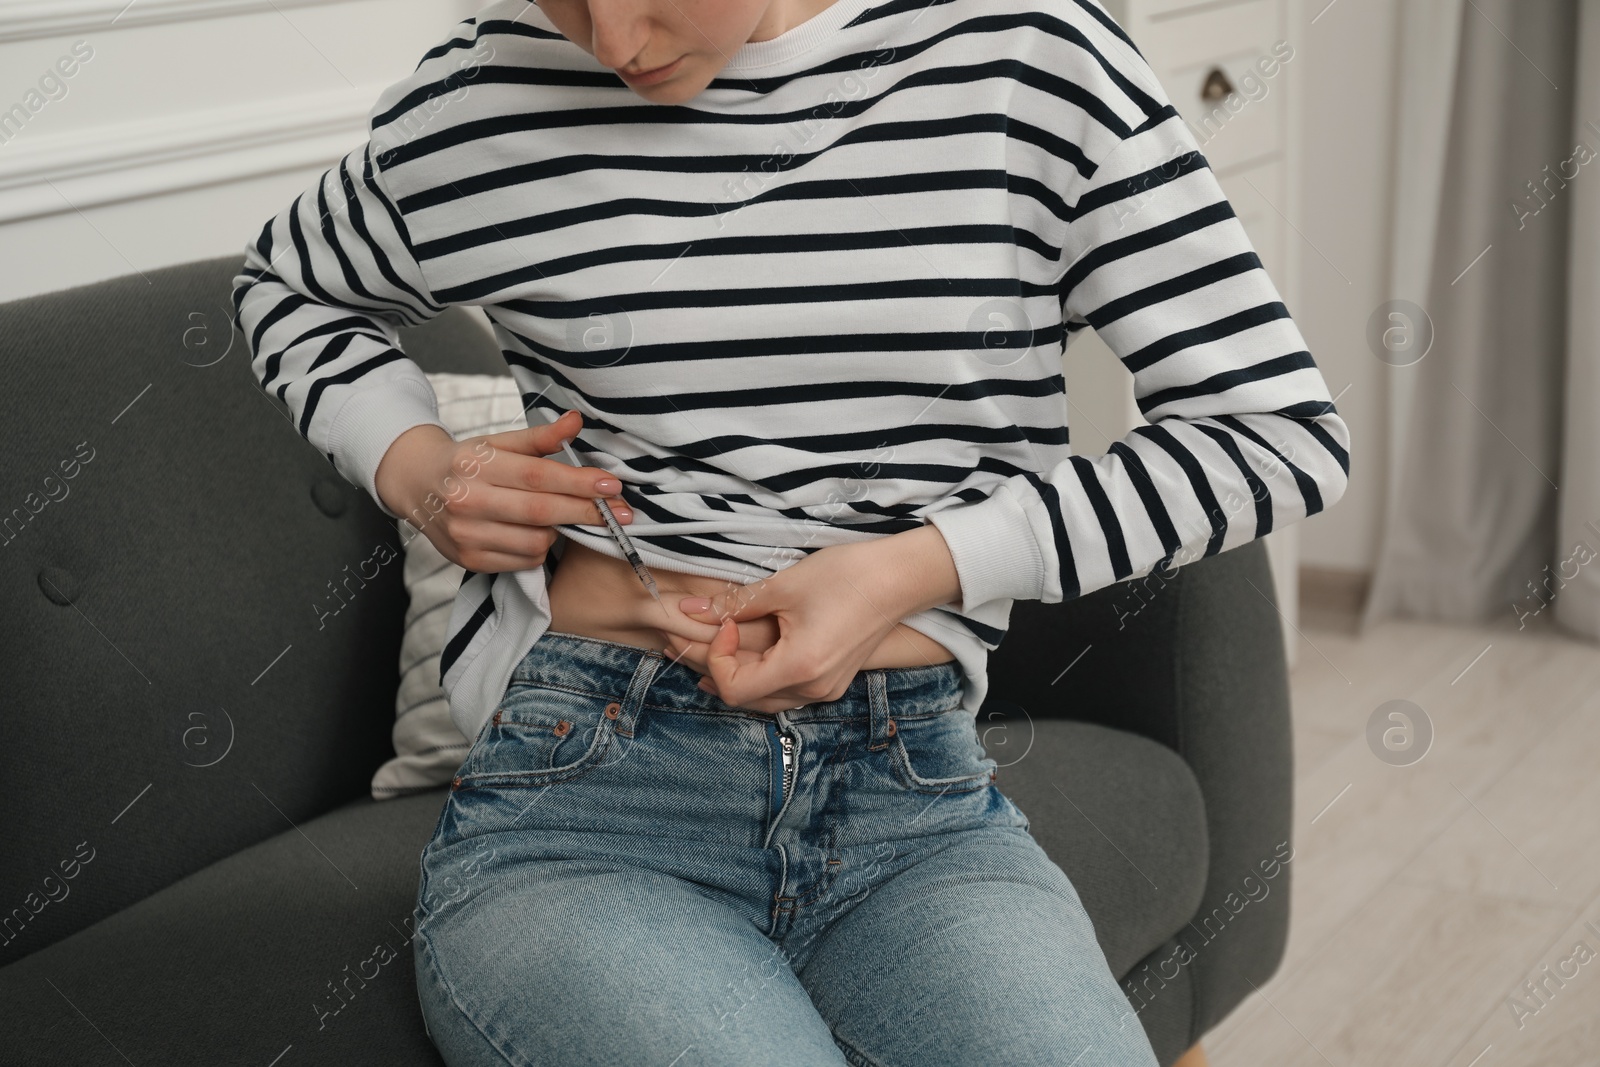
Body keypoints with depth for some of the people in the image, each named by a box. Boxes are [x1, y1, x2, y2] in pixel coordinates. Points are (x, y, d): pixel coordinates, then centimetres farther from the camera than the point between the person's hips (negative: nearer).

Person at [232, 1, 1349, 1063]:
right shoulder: (486, 97, 3)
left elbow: (1287, 430, 1)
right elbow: (289, 284, 25)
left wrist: (924, 564, -7)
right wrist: (407, 461, 4)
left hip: (919, 804, 1)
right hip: (583, 788, 0)